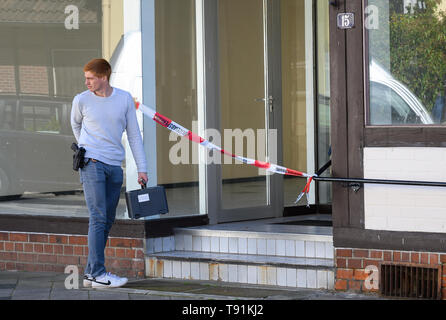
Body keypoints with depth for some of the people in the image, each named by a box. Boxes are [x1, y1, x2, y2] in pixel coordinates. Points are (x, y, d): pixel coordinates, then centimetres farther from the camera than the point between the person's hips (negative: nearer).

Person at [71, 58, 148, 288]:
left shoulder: (125, 99, 4)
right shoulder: (82, 100, 0)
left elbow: (134, 135, 8)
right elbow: (75, 124, 21)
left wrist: (142, 168, 5)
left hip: (115, 166, 4)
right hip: (92, 164, -4)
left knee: (107, 221, 5)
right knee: (98, 218, -11)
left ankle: (91, 273, 12)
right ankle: (98, 274, -12)